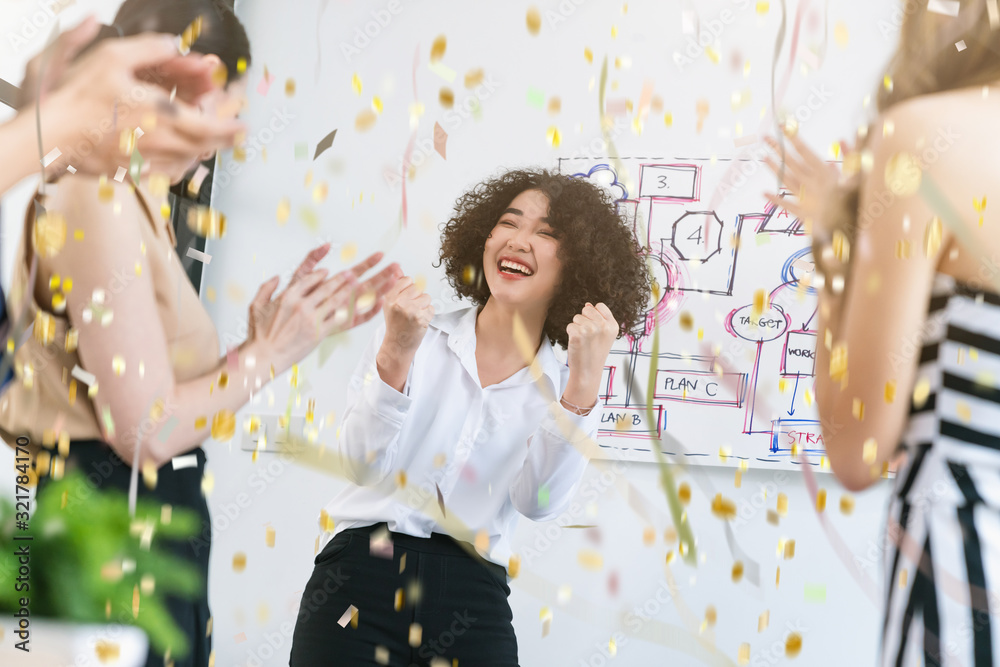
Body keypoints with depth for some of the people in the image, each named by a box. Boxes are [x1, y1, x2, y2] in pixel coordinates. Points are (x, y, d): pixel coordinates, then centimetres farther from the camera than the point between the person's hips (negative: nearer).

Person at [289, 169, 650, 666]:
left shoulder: (560, 386, 7)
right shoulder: (418, 334, 5)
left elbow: (537, 503, -10)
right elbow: (364, 466, -6)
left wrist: (583, 386, -18)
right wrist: (396, 354, -18)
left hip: (473, 596, 1)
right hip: (360, 571, -1)